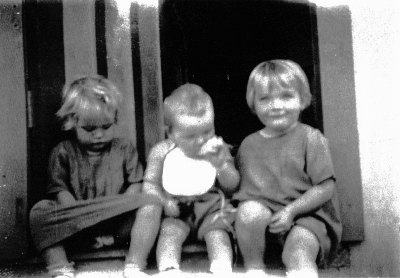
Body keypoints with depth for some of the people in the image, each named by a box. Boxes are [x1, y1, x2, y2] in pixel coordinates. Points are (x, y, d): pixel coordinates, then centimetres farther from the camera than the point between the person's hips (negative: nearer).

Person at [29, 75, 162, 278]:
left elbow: (136, 186, 3)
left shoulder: (124, 149, 10)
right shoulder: (62, 153, 6)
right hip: (75, 225, 0)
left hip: (118, 224, 1)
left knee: (151, 204, -25)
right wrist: (84, 223, -17)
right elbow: (61, 192, -3)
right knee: (39, 211, -24)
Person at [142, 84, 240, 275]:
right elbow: (150, 183, 2)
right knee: (170, 231, -27)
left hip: (211, 208, 1)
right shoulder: (162, 152, 0)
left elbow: (232, 186, 2)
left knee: (217, 233, -25)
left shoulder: (218, 150, 3)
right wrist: (163, 201, -19)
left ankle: (222, 270, -36)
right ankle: (169, 270, -41)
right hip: (176, 211, -1)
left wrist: (222, 164, -17)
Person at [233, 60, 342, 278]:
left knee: (298, 254, -33)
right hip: (263, 214, 4)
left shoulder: (310, 139, -1)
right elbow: (236, 185, 17)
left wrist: (290, 210, -16)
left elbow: (326, 187, -7)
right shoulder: (249, 144, 13)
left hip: (307, 215, -3)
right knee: (249, 210, -30)